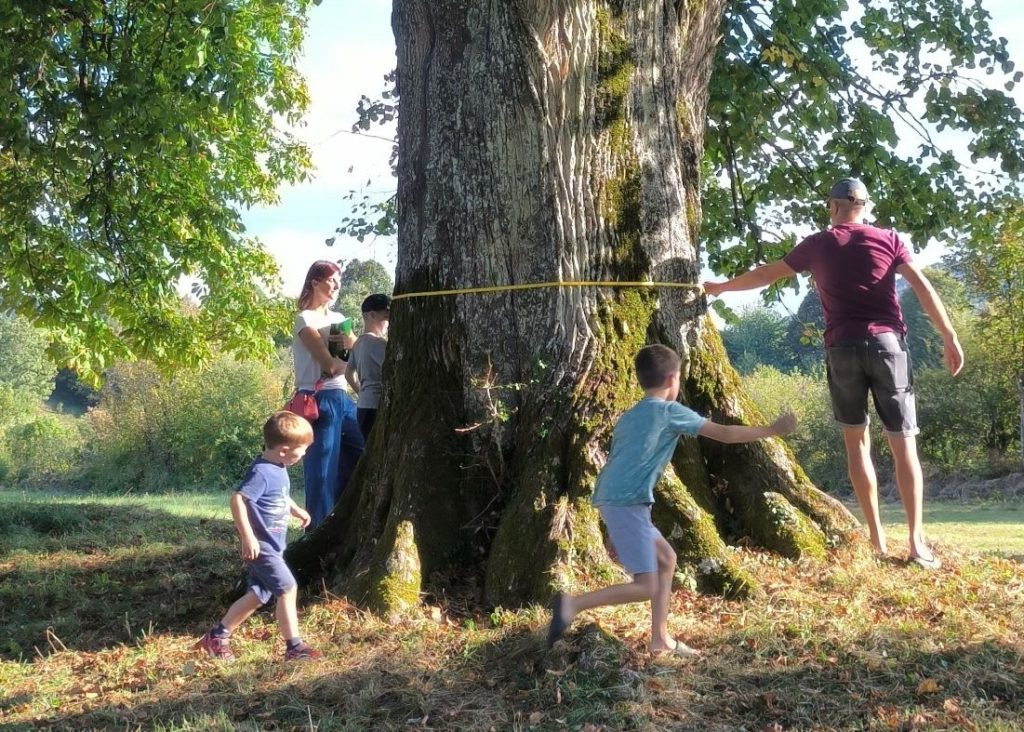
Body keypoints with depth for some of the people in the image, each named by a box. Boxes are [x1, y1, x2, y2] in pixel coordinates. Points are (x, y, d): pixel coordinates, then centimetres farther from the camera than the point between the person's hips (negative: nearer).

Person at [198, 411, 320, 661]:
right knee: (287, 588, -10)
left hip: (272, 546, 10)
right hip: (261, 546, -10)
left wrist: (296, 510, 22)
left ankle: (217, 636, 24)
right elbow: (237, 500, -29)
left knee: (259, 595, 14)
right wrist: (247, 537, -30)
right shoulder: (261, 472, -22)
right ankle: (294, 647, -4)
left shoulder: (279, 468, 7)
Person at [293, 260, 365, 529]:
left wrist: (353, 344, -10)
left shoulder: (338, 319, 16)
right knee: (323, 472, -5)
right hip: (320, 401, -8)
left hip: (342, 398, 8)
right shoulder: (305, 320, -6)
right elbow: (329, 364, -17)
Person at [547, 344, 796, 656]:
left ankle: (660, 638, 21)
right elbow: (725, 434, 3)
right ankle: (572, 604, -17)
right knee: (646, 587, -7)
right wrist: (772, 430, 15)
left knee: (666, 558, 21)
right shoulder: (670, 411, 0)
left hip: (614, 501, 9)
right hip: (626, 504, -9)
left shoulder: (628, 416, 21)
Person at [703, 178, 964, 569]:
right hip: (887, 342, 0)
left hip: (843, 347, 0)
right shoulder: (887, 239, 8)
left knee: (856, 440, 10)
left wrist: (721, 287, 35)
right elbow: (922, 287, 1)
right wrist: (949, 337, 4)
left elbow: (766, 274, 20)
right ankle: (917, 540, -6)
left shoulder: (817, 245, 10)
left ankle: (876, 536, 6)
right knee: (903, 443, 1)